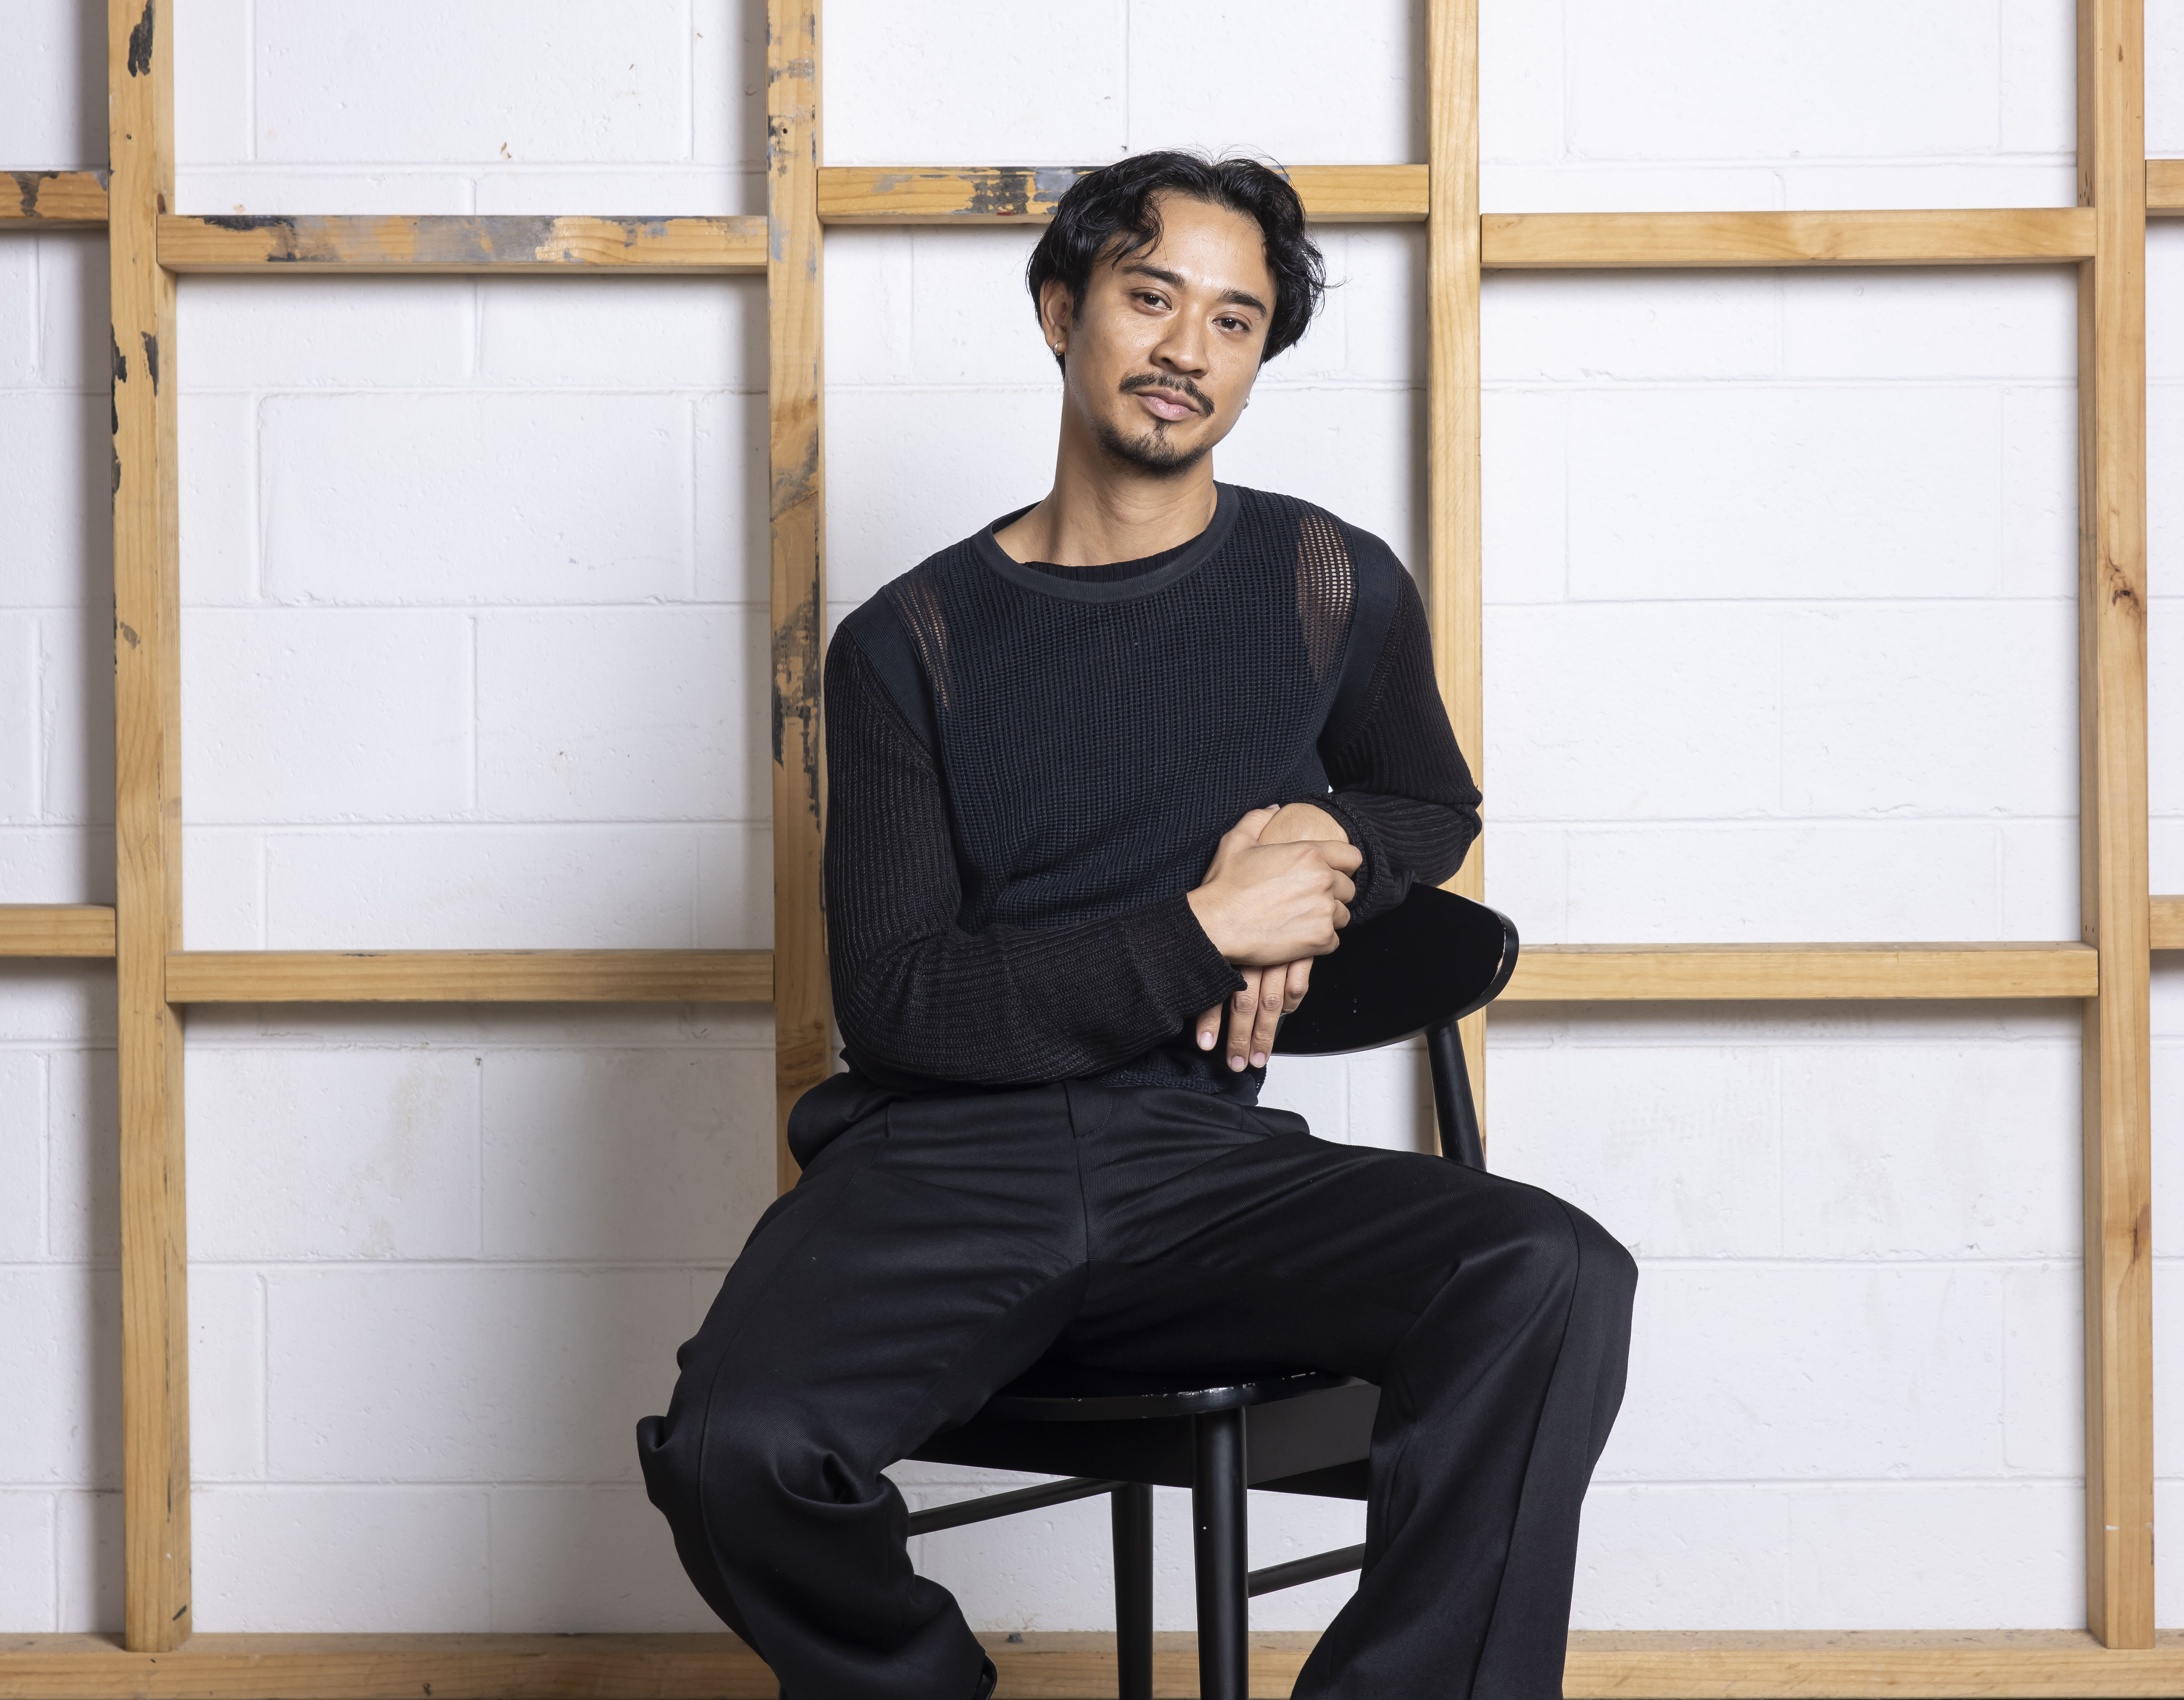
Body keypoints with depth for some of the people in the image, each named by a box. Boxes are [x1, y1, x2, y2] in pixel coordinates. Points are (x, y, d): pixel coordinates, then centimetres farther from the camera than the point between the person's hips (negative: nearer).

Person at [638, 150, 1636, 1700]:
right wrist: (1200, 934, -8)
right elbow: (894, 1005, 0)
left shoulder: (1333, 589, 10)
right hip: (944, 1162, -1)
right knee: (735, 1452, -31)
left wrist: (1324, 846, 6)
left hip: (1202, 1161, 1)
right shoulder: (914, 641, 7)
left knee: (1554, 1282, -29)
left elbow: (1435, 807, 30)